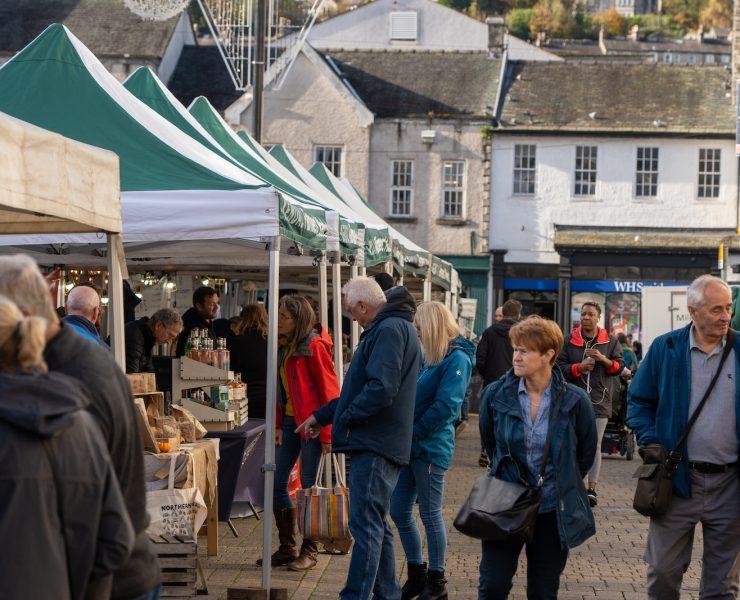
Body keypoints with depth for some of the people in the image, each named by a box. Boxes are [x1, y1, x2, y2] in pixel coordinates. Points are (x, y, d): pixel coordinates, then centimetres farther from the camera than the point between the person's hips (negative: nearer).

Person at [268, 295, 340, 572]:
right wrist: (278, 425, 12)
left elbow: (328, 389, -14)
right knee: (277, 483, 8)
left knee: (308, 487, -2)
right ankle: (288, 547, 19)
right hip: (290, 421, 8)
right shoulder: (284, 346, 12)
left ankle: (309, 551, 9)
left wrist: (327, 433, -15)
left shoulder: (314, 346, -13)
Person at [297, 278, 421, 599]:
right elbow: (361, 387, 27)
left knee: (366, 524, -11)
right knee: (375, 524, 16)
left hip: (375, 444, -11)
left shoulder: (389, 330, -14)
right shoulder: (386, 328, 21)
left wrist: (345, 417, -13)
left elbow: (381, 389, -25)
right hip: (376, 444, 11)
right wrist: (322, 415, 26)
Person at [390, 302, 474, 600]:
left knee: (430, 515, 2)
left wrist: (412, 433, -16)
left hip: (430, 449, -8)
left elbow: (445, 406, -19)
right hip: (409, 447, 8)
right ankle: (417, 575, 25)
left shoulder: (457, 359, -12)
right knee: (399, 512, 11)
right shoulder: (428, 357, 14)